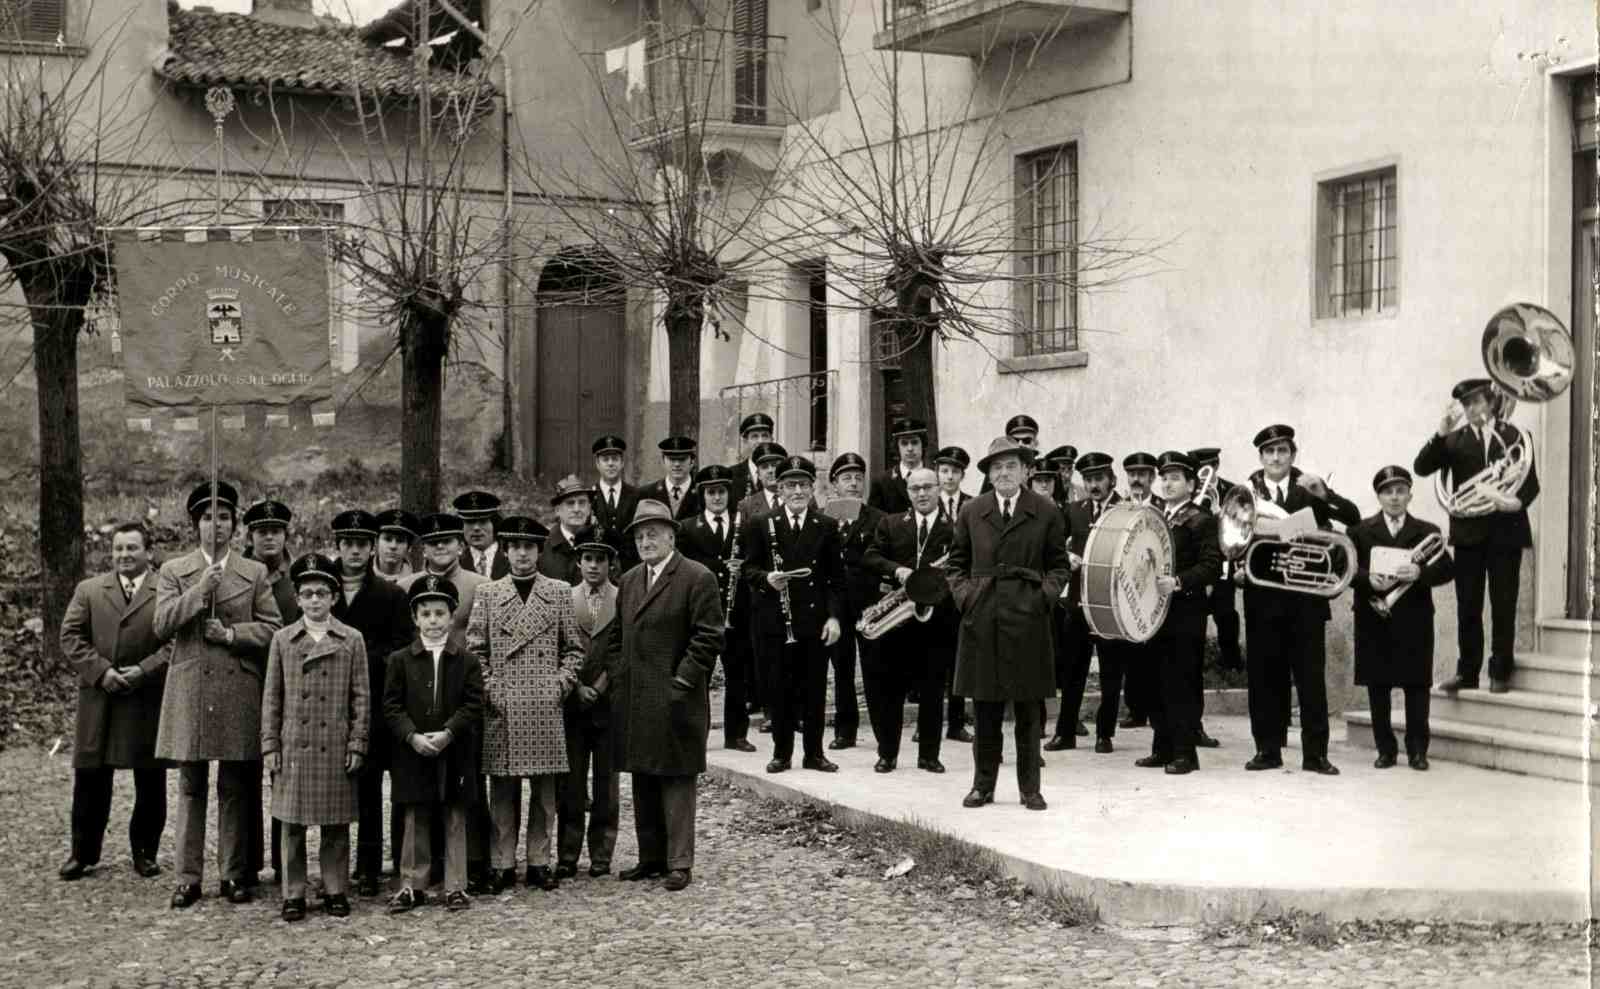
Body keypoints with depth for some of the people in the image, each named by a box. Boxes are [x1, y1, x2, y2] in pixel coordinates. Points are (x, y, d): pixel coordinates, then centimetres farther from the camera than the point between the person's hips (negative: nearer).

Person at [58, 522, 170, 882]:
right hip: (98, 700, 2)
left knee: (150, 782, 5)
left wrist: (144, 670, -16)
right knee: (90, 779, 6)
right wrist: (101, 671, -10)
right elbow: (71, 637, 3)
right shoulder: (88, 590, 10)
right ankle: (84, 853, 17)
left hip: (149, 700, -2)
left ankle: (144, 851, 18)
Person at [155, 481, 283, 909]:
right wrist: (201, 589, -13)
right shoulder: (173, 570, 8)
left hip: (238, 692, 0)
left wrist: (232, 633, -12)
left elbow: (272, 628, 3)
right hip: (188, 690, 0)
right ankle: (188, 878, 9)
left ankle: (235, 874, 11)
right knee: (190, 788, 4)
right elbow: (162, 625, -3)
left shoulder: (255, 573, 8)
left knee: (235, 788, 4)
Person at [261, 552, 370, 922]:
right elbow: (272, 698, 7)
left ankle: (335, 891, 16)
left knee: (336, 824, 6)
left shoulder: (352, 640, 3)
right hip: (293, 748, 1)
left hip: (336, 749, -1)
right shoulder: (282, 640, 6)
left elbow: (361, 697, 4)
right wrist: (269, 745, 2)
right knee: (292, 825, 4)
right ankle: (293, 895, 12)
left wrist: (357, 744, -2)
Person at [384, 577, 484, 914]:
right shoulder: (399, 660, 3)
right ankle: (413, 886, 15)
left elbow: (473, 706, -4)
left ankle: (456, 887, 13)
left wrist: (447, 733, -17)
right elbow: (391, 706, -1)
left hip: (455, 755, 0)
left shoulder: (467, 661, 2)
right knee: (416, 822, 7)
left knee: (455, 823, 6)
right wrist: (412, 736, -15)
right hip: (413, 754, 0)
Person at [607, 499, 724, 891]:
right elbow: (617, 636, 21)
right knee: (643, 782, 12)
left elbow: (708, 638, -10)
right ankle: (651, 857, 20)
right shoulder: (629, 580, 15)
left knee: (677, 782, -2)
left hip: (675, 701, -7)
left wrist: (681, 682, -14)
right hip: (632, 701, 7)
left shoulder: (697, 578, -7)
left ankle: (680, 864, 3)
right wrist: (618, 676, 9)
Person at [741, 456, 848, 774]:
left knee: (815, 688, 4)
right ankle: (781, 752, 15)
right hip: (775, 621, -1)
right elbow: (748, 569, 5)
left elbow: (836, 578, 5)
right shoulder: (761, 526, 6)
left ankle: (814, 753, 14)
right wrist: (766, 578, -17)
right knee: (780, 688, 4)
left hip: (816, 621, 1)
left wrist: (835, 616, -4)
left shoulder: (826, 528, 7)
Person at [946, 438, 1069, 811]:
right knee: (985, 710, 6)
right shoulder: (971, 513, 8)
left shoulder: (1046, 513, 4)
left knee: (1028, 711, 5)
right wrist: (963, 594, -1)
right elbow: (957, 563, 15)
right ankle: (983, 785, 17)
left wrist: (1046, 594, -6)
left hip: (1028, 619, -1)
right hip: (981, 619, 1)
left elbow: (1059, 565, 9)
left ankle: (1030, 788, 14)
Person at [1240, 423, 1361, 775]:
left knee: (1311, 677, 0)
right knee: (1265, 677, 3)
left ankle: (1315, 754, 3)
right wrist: (1237, 568, -17)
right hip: (1262, 598, 0)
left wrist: (1323, 493, -18)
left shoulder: (1309, 488, 6)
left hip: (1306, 599, 0)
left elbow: (1353, 518, -3)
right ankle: (1268, 750, 11)